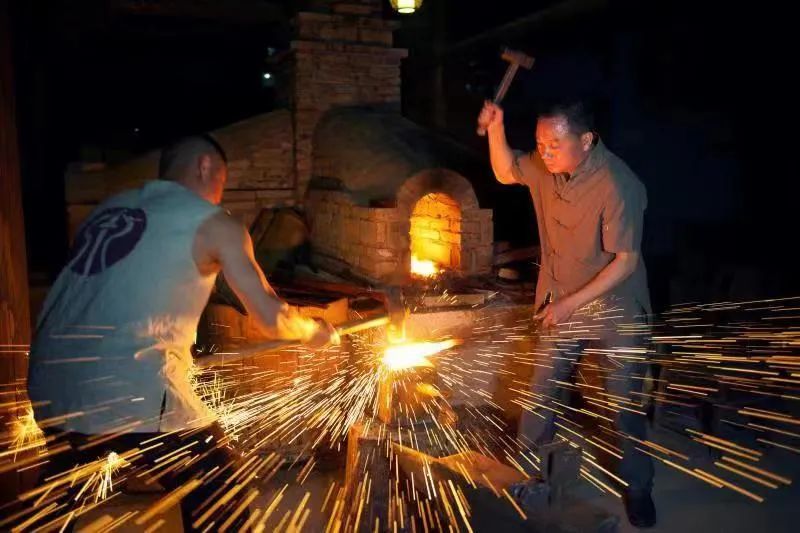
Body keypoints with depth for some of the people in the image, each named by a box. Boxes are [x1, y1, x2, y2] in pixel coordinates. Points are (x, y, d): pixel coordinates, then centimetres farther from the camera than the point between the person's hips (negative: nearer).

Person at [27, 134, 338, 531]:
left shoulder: (109, 207, 18)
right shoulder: (215, 224, 2)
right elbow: (271, 319, 1)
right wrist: (316, 332, 21)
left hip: (50, 388, 7)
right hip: (130, 394, -7)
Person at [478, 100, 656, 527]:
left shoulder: (617, 186, -28)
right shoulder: (546, 165, -9)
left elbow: (625, 261, -23)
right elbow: (506, 173, 11)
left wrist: (570, 303, -23)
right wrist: (496, 128, -8)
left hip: (614, 309, -5)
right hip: (561, 303, 5)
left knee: (623, 403, 6)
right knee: (542, 393, 12)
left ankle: (637, 487, 29)